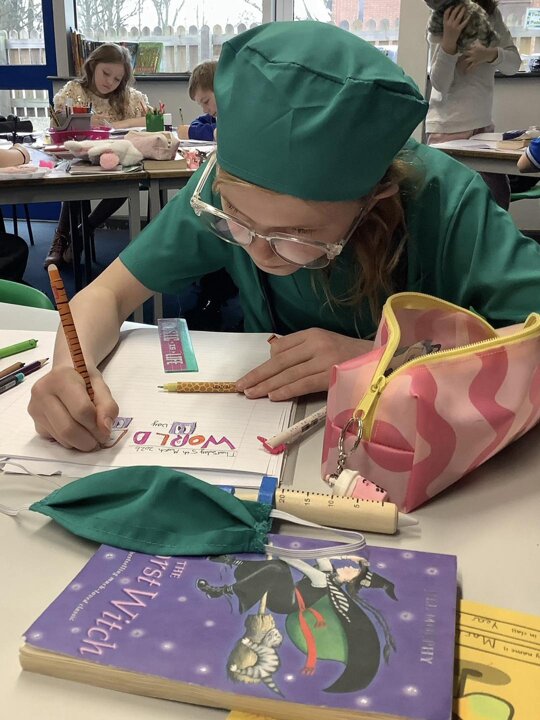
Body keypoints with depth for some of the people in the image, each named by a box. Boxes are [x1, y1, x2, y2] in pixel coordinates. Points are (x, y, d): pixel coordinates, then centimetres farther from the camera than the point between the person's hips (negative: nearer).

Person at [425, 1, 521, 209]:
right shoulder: (442, 22, -10)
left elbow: (514, 63, 2)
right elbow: (440, 84, -17)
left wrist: (492, 53, -20)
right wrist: (449, 40, -32)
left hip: (484, 124, 6)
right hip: (449, 128, -6)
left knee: (499, 197, 7)